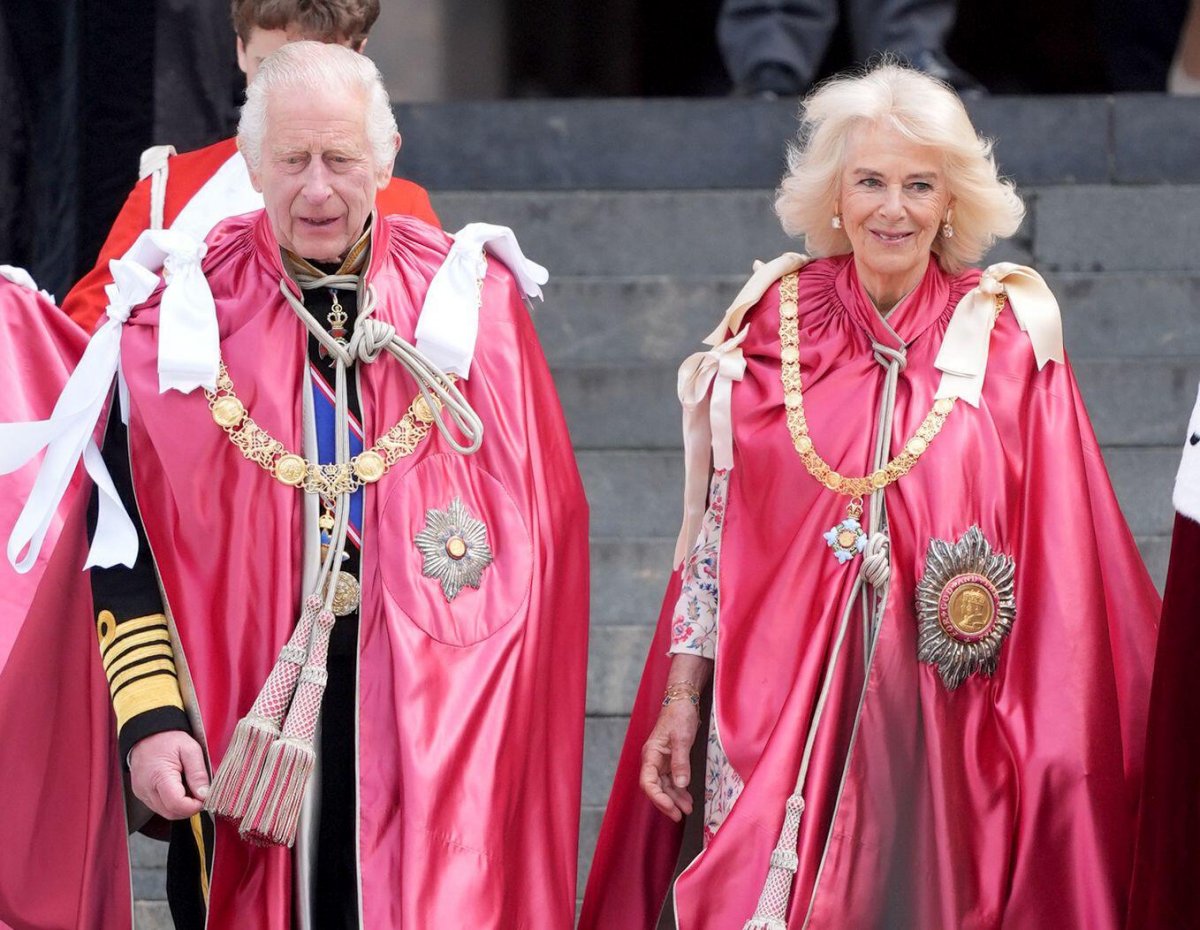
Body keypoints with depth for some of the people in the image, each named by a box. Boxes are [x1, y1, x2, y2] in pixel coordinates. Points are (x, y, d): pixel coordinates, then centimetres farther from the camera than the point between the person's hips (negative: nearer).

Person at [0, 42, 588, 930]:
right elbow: (120, 537, 1)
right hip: (242, 739, 0)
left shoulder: (472, 299, 3)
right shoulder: (181, 316, 1)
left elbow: (534, 526, 7)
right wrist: (148, 716, -8)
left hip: (428, 723, 0)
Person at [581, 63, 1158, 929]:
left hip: (945, 731, 0)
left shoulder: (1007, 344, 0)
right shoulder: (774, 327, 2)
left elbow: (1063, 564, 0)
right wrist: (680, 697, 1)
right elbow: (716, 533, 5)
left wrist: (1060, 745, -6)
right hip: (777, 716, 0)